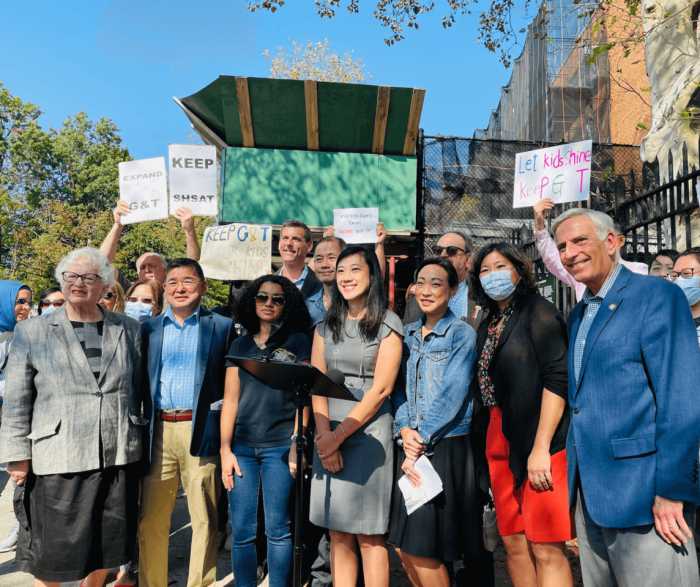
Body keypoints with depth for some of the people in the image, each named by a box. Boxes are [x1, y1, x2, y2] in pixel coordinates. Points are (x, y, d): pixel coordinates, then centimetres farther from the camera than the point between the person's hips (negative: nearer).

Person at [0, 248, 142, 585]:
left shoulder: (129, 329, 5)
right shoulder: (32, 332, 1)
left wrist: (140, 442, 10)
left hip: (119, 457, 2)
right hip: (59, 461, -2)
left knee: (106, 547, 15)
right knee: (52, 554, 9)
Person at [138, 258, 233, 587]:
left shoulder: (222, 327, 4)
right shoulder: (148, 328, 13)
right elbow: (139, 380, 10)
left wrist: (223, 408, -11)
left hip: (201, 432, -2)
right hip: (157, 432, 3)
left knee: (204, 519, 5)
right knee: (150, 520, 9)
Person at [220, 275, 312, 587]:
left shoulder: (297, 342, 4)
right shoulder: (240, 345, 13)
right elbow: (230, 400, 9)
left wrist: (297, 444, -8)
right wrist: (225, 449, 2)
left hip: (280, 445, -3)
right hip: (242, 446, 3)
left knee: (278, 529, 2)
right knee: (242, 531, 5)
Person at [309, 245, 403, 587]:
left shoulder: (388, 324, -1)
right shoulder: (326, 325, 11)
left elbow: (380, 389, -8)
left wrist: (338, 435, -11)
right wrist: (324, 435, -10)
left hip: (369, 433, -4)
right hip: (329, 436, 4)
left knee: (368, 535, 1)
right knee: (338, 535, 9)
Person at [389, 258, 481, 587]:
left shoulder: (463, 334, -6)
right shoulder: (408, 334, 11)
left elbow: (452, 395, -13)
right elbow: (399, 388, 8)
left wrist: (421, 439, -14)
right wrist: (404, 431, -8)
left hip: (446, 447, -5)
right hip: (412, 448, 5)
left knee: (422, 550, -1)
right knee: (403, 547, 9)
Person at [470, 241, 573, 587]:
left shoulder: (537, 311, -4)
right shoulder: (488, 325, 16)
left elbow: (557, 379, -14)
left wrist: (540, 448, -20)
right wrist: (484, 443, 10)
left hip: (537, 442, -7)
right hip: (498, 442, 7)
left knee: (545, 548, -4)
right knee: (514, 544, 11)